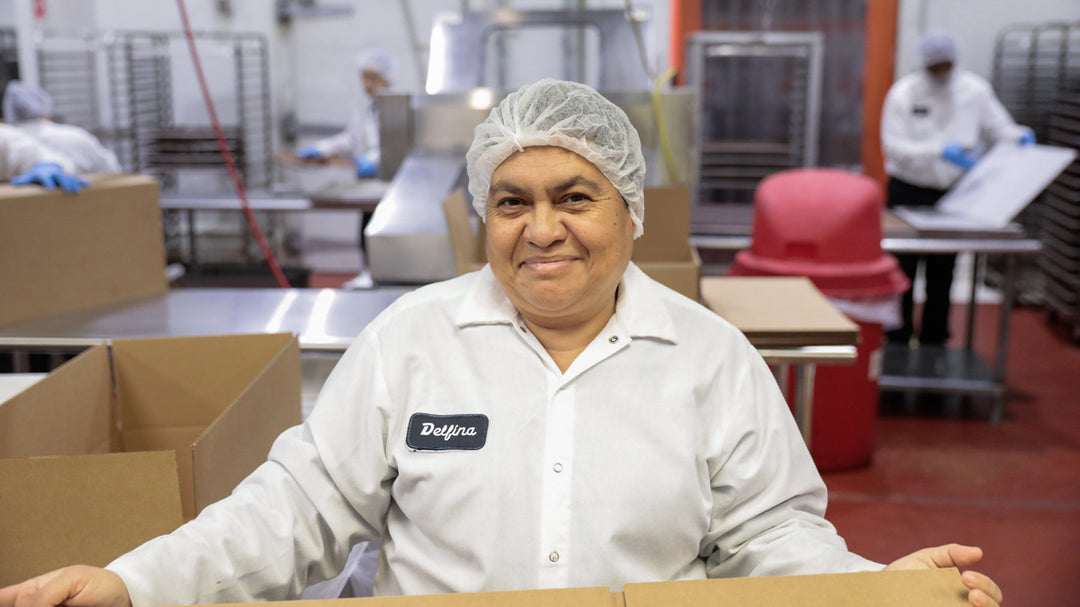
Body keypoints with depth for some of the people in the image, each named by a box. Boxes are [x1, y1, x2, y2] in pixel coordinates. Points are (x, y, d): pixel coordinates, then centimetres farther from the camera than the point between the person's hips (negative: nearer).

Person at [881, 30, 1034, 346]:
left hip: (954, 193, 2)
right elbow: (894, 145, -15)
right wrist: (940, 152, -26)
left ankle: (933, 345, 20)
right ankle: (897, 343, 13)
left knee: (942, 276, 9)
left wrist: (1019, 137, -15)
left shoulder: (976, 90, 0)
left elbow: (998, 127, 8)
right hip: (909, 192, -2)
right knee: (903, 272, 1)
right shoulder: (903, 93, -8)